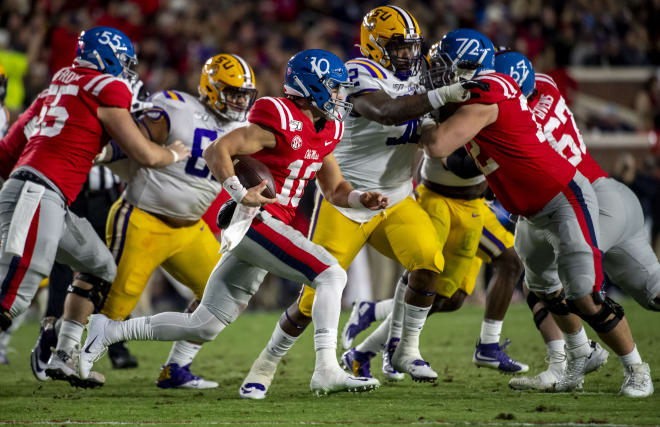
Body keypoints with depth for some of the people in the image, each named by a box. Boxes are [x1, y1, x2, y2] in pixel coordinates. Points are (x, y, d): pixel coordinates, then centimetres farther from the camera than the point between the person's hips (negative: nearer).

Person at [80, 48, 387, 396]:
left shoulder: (324, 130, 15)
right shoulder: (280, 121, -13)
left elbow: (333, 189, 23)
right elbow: (216, 151, -16)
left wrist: (361, 198, 4)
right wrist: (240, 194, -24)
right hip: (256, 221, -9)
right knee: (331, 274, -18)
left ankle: (108, 330, 15)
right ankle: (326, 369, -24)